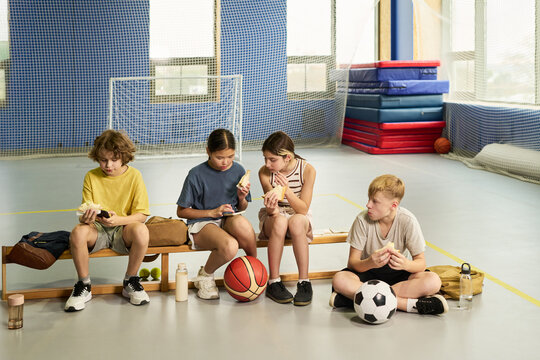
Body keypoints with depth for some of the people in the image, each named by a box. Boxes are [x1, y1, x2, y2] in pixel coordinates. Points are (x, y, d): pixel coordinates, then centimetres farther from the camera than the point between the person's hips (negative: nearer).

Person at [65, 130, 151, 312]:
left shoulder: (134, 176, -4)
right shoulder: (91, 177, 0)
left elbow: (141, 215, -6)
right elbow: (84, 213, -1)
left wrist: (118, 220, -25)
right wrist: (85, 218, -27)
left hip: (123, 229, -1)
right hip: (97, 229, 1)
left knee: (141, 230, -35)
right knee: (78, 232, -33)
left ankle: (130, 282, -10)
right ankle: (84, 286, -11)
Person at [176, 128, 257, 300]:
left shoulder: (238, 170, 3)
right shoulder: (197, 175, -9)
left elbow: (241, 208, 14)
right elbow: (181, 211, -4)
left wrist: (242, 198, -9)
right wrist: (212, 212, -14)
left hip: (228, 221, 4)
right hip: (202, 224, -3)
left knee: (240, 222, -36)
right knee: (230, 247, -36)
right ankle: (205, 276, -3)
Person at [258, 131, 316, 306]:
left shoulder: (307, 170, -17)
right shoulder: (265, 172, -14)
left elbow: (303, 209, -16)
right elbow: (274, 211, -17)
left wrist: (287, 189, -32)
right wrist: (271, 209, -42)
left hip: (300, 218, 0)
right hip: (272, 219, 1)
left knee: (296, 222, -38)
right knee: (280, 221, -37)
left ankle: (304, 281, -28)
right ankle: (273, 282, -25)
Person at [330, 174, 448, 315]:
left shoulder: (407, 221, -17)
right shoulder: (363, 220, -16)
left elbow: (421, 263, -14)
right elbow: (352, 263, -15)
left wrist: (406, 264, -39)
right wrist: (370, 263, -39)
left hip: (399, 273, 0)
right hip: (369, 271, 0)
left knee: (433, 281, -29)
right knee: (339, 280, -32)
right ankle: (408, 304, -32)